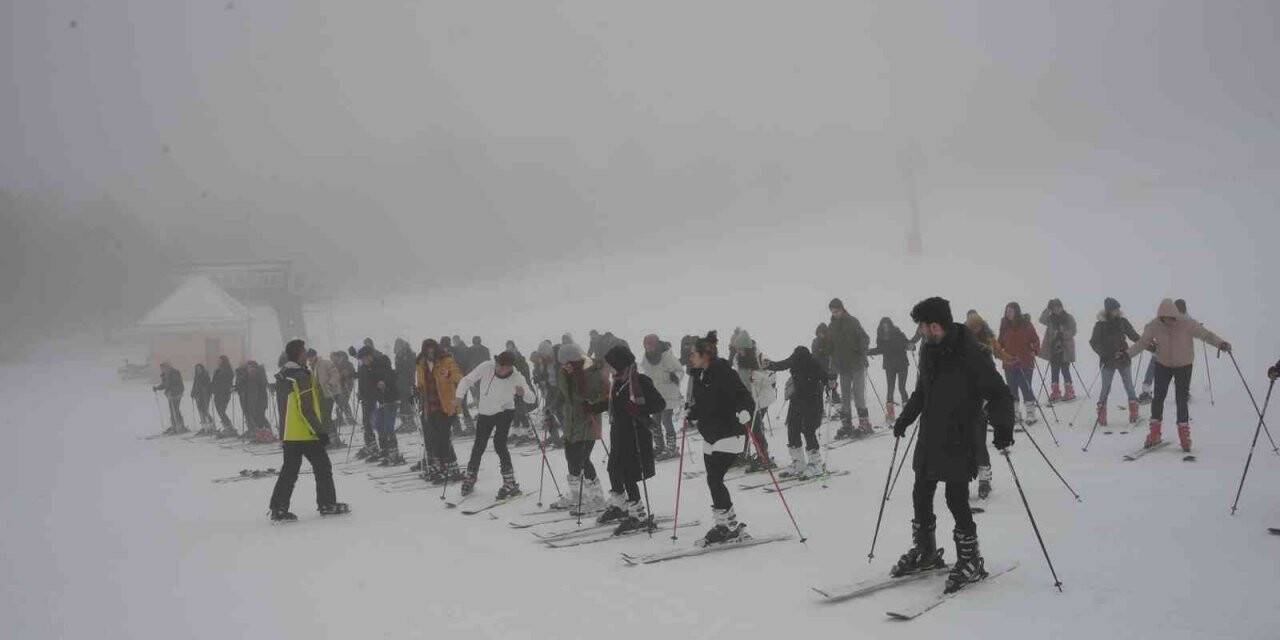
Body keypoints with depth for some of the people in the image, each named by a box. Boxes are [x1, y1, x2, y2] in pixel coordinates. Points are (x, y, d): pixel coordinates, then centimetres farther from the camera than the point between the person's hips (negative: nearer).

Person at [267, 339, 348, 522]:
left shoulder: (287, 375, 13)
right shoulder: (301, 376, -17)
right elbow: (306, 409, -21)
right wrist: (320, 430, -17)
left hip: (291, 434, 9)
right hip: (306, 434, -9)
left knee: (289, 471, 9)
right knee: (323, 467, 6)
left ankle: (278, 509, 6)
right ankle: (327, 504, 13)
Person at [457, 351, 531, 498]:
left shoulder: (516, 378, -22)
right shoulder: (486, 368, -21)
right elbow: (467, 380, -13)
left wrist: (522, 392, -45)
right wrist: (459, 396, -26)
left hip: (504, 412, -2)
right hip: (485, 413, 3)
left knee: (499, 443, -18)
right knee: (479, 446, 9)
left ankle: (510, 482, -10)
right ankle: (470, 478, 31)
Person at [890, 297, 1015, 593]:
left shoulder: (970, 353, -15)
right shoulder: (929, 350, 7)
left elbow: (998, 393, -16)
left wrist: (1002, 426, -29)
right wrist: (905, 418, 25)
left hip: (960, 440, -7)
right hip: (930, 438, 7)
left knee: (956, 498, -7)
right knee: (921, 495, 11)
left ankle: (970, 561, 10)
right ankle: (925, 553, 29)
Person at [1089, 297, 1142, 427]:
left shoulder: (1122, 321, 2)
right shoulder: (1100, 324, -6)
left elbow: (1133, 335, 9)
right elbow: (1093, 343, -7)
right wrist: (1105, 354, -19)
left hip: (1124, 359, 3)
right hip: (1108, 362, -3)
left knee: (1129, 386, 6)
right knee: (1106, 388, 0)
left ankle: (1134, 414, 14)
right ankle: (1101, 416, 8)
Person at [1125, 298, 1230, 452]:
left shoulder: (1187, 323, -21)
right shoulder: (1154, 326, -15)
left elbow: (1205, 334, -17)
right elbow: (1143, 342, -5)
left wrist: (1220, 343, -31)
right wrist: (1127, 353, -14)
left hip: (1184, 365, -2)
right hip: (1162, 364, 2)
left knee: (1181, 400, -4)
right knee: (1158, 397, 1)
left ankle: (1184, 436, 8)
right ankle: (1154, 434, 12)